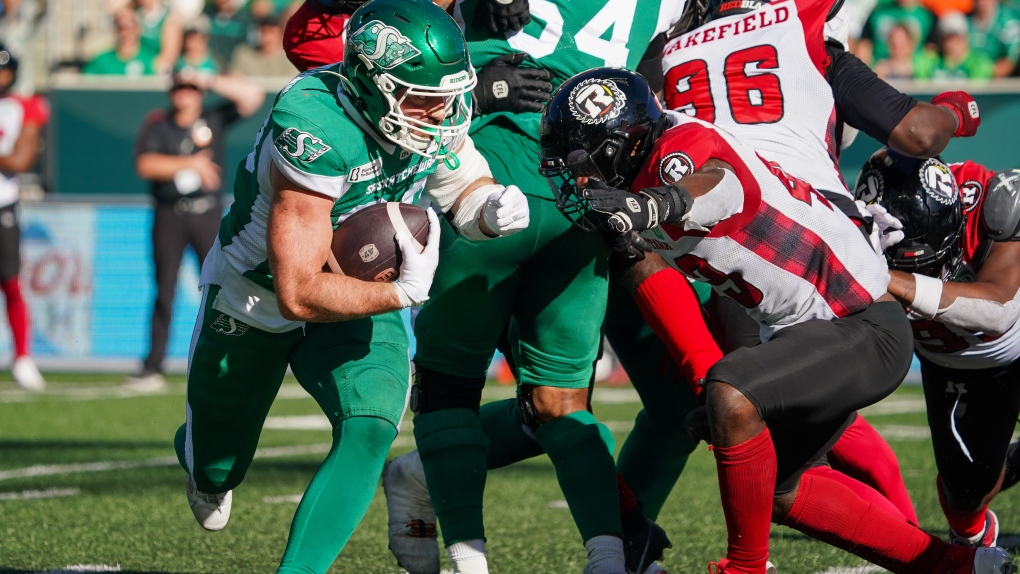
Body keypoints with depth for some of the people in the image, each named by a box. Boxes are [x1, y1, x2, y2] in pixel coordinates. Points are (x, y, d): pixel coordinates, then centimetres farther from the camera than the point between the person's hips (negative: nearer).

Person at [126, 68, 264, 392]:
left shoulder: (215, 120, 8)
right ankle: (153, 369, 3)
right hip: (169, 216, 0)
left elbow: (252, 97, -1)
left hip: (208, 215, 0)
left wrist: (211, 82, -4)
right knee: (164, 292, 1)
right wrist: (190, 163, -15)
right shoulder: (158, 126, 6)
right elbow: (145, 165, -9)